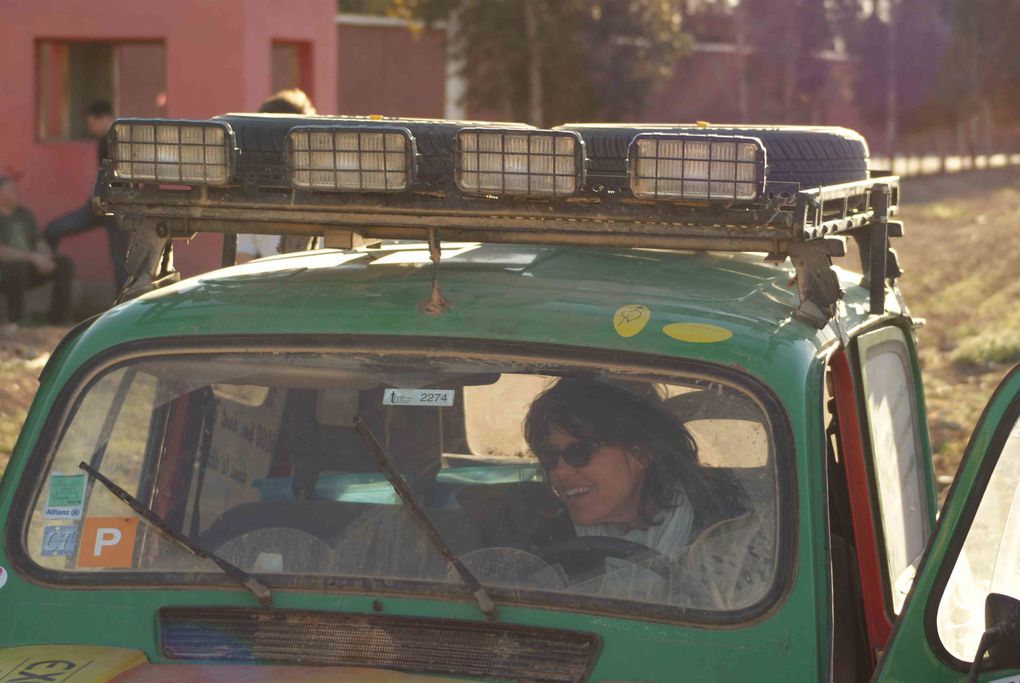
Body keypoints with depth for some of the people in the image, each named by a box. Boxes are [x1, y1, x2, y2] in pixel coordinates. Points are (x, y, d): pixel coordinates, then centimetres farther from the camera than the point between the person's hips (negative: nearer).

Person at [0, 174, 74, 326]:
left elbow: (39, 244, 11)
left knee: (65, 264, -9)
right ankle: (17, 322, -26)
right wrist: (32, 257, -28)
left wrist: (45, 259, -12)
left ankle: (59, 319, -8)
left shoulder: (24, 214, 11)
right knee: (18, 267, -39)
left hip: (28, 268, 7)